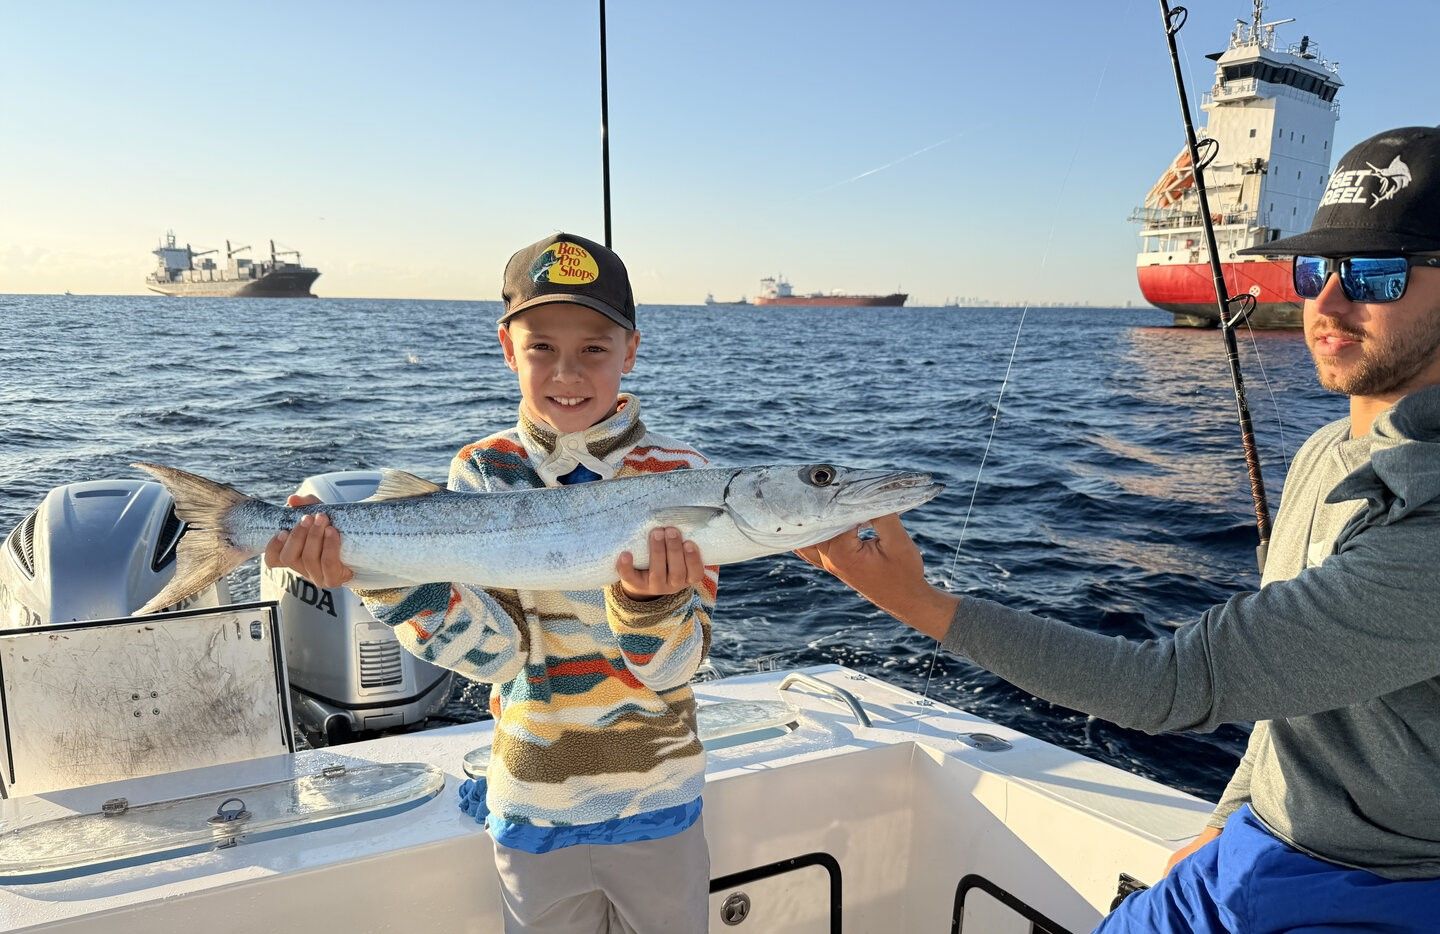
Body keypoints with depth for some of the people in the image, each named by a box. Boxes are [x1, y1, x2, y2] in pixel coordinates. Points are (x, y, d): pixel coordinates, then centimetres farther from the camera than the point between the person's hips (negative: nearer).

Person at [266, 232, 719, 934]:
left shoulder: (676, 473, -11)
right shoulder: (483, 471, -6)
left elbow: (673, 667, -15)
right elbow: (497, 653, -16)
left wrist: (650, 598, -36)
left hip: (657, 803, 0)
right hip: (535, 809, 1)